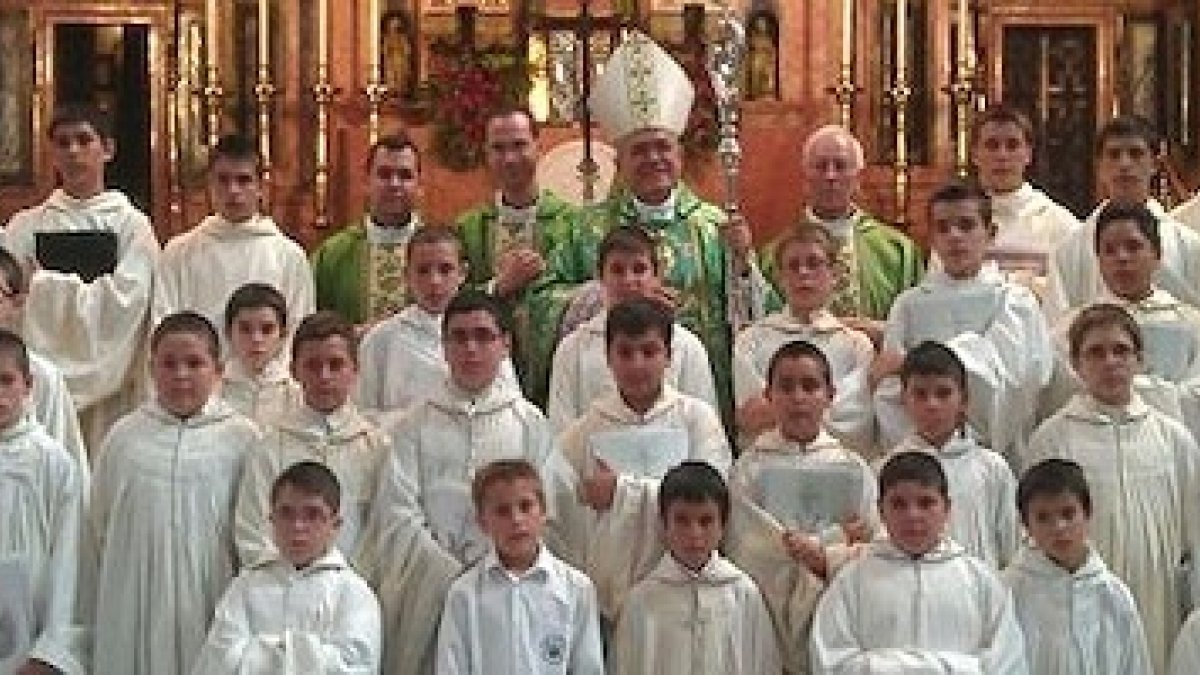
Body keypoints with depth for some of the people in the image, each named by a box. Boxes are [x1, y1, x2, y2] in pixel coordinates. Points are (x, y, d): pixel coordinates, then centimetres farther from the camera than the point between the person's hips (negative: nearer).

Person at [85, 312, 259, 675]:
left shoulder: (241, 437, -2)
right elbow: (97, 528, 11)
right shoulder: (124, 436, 3)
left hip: (209, 608, -2)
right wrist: (94, 614, 13)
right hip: (132, 612, 2)